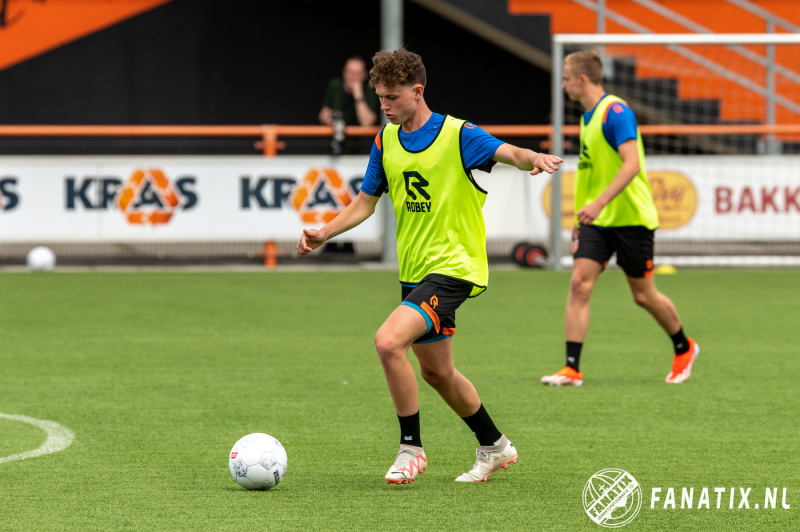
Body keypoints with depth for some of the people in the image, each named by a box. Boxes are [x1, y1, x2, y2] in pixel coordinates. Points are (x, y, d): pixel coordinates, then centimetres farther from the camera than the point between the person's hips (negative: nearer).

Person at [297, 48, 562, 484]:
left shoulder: (458, 135, -11)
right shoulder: (386, 140, 8)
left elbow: (507, 153, -26)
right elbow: (365, 203, 14)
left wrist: (532, 158, -49)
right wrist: (324, 234, -1)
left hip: (452, 267, -8)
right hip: (414, 271, 8)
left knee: (388, 341, -24)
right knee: (436, 372, 17)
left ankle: (411, 449, -10)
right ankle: (494, 447, 37)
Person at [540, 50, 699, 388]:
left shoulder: (615, 111, -16)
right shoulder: (587, 116, 13)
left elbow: (632, 164, -26)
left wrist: (599, 203, -35)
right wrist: (583, 215, 25)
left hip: (630, 217, -7)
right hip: (597, 220, 7)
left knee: (644, 295, 4)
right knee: (579, 284, -9)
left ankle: (684, 349, 29)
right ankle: (572, 369, -12)